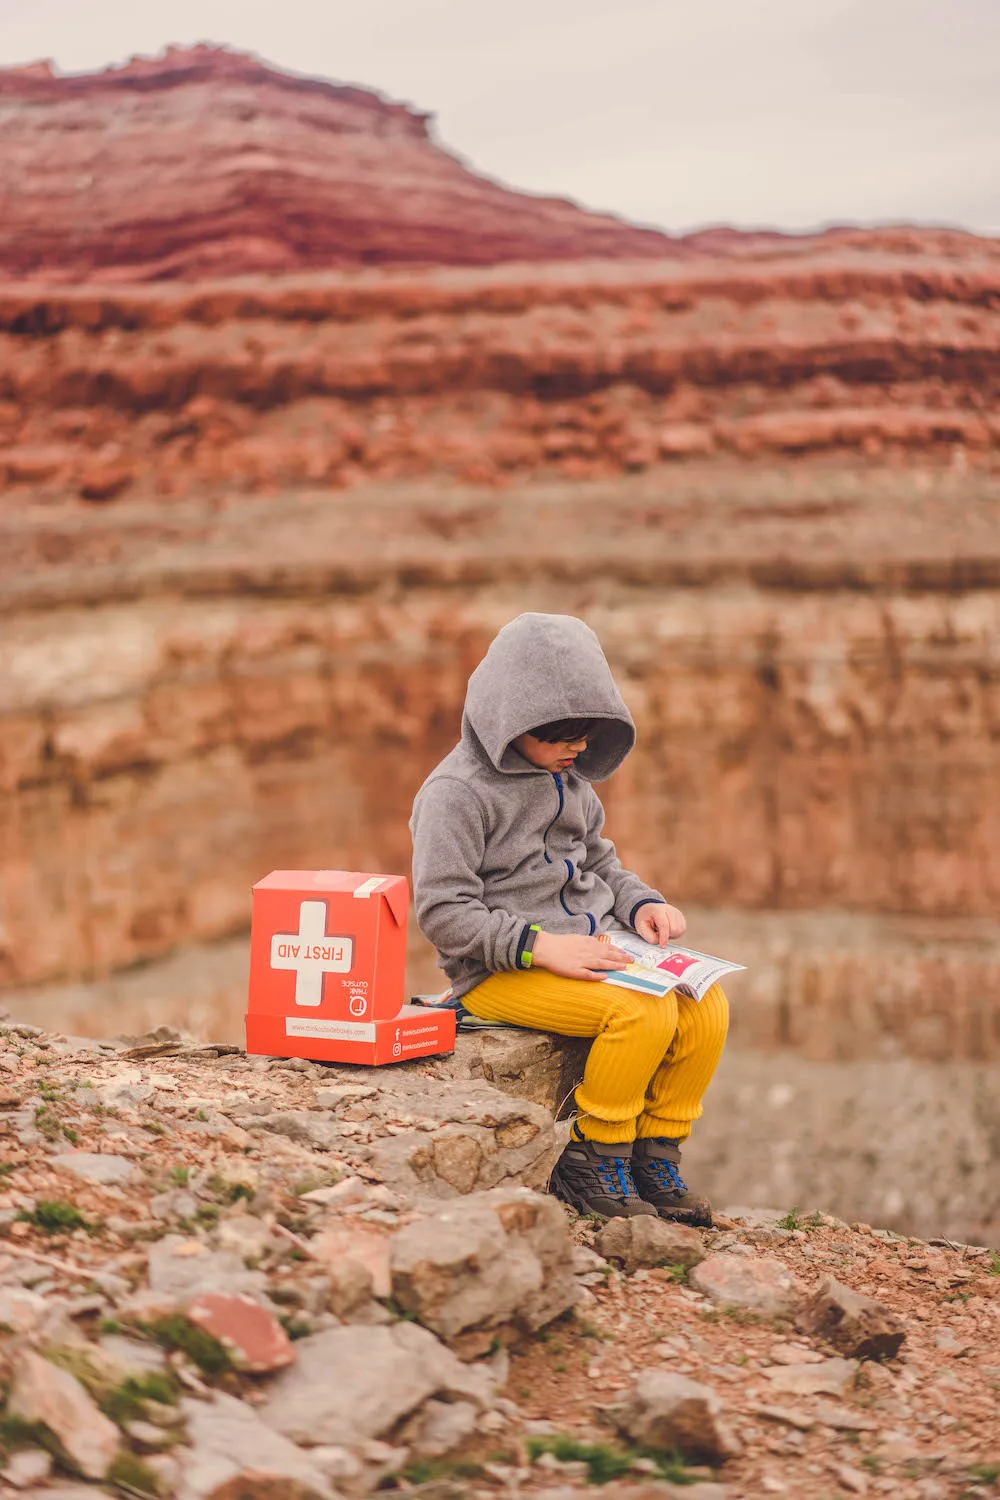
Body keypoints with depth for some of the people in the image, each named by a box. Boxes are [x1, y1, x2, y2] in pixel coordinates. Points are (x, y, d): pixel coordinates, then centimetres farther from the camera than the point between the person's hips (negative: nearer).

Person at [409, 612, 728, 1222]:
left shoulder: (568, 778, 14)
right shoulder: (458, 791, -11)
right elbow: (443, 912, -17)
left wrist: (643, 903, 4)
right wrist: (538, 944, -27)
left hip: (589, 952, 8)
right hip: (499, 972, -8)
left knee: (706, 1007, -14)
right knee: (646, 1012, -29)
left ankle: (656, 1157, 0)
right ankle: (592, 1165, -11)